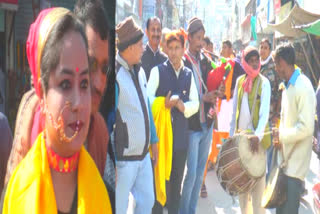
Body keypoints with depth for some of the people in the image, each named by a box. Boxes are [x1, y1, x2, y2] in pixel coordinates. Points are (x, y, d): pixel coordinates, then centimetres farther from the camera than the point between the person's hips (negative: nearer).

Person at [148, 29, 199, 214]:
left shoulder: (188, 74, 11)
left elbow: (195, 104, 4)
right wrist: (164, 103, -24)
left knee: (177, 182, 13)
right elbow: (148, 99, -10)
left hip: (181, 136, 4)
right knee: (159, 180, 1)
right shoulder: (158, 71, -1)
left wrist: (181, 105, -14)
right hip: (161, 132, -4)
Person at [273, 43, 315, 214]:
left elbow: (307, 128, -23)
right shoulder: (286, 85, 10)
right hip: (285, 157, 8)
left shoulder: (303, 88, -18)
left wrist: (281, 136, -14)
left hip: (296, 161, -8)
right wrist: (280, 136, 1)